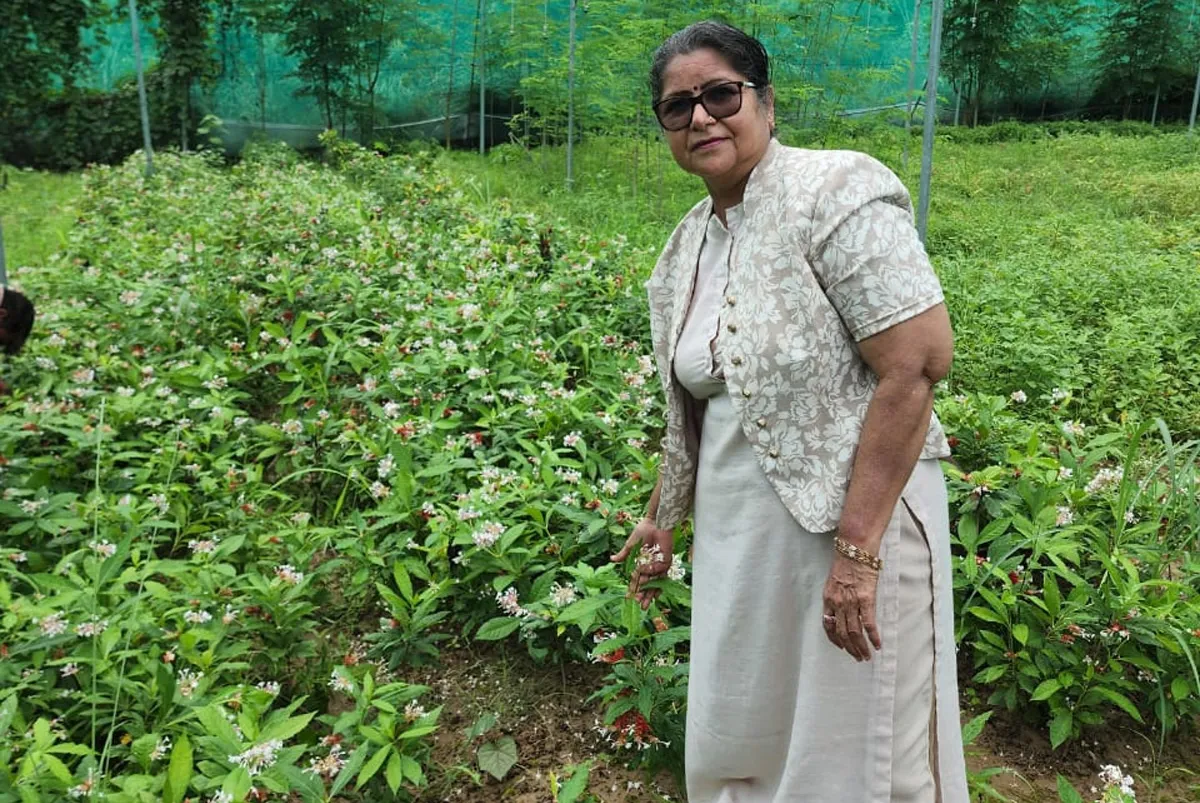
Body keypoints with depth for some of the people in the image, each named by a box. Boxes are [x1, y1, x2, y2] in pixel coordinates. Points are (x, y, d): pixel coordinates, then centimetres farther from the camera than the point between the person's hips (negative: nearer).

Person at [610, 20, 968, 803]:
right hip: (736, 533, 7)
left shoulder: (837, 192, -14)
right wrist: (664, 516, 19)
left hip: (850, 523, -7)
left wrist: (857, 549, -24)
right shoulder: (687, 243, 8)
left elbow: (918, 363, -21)